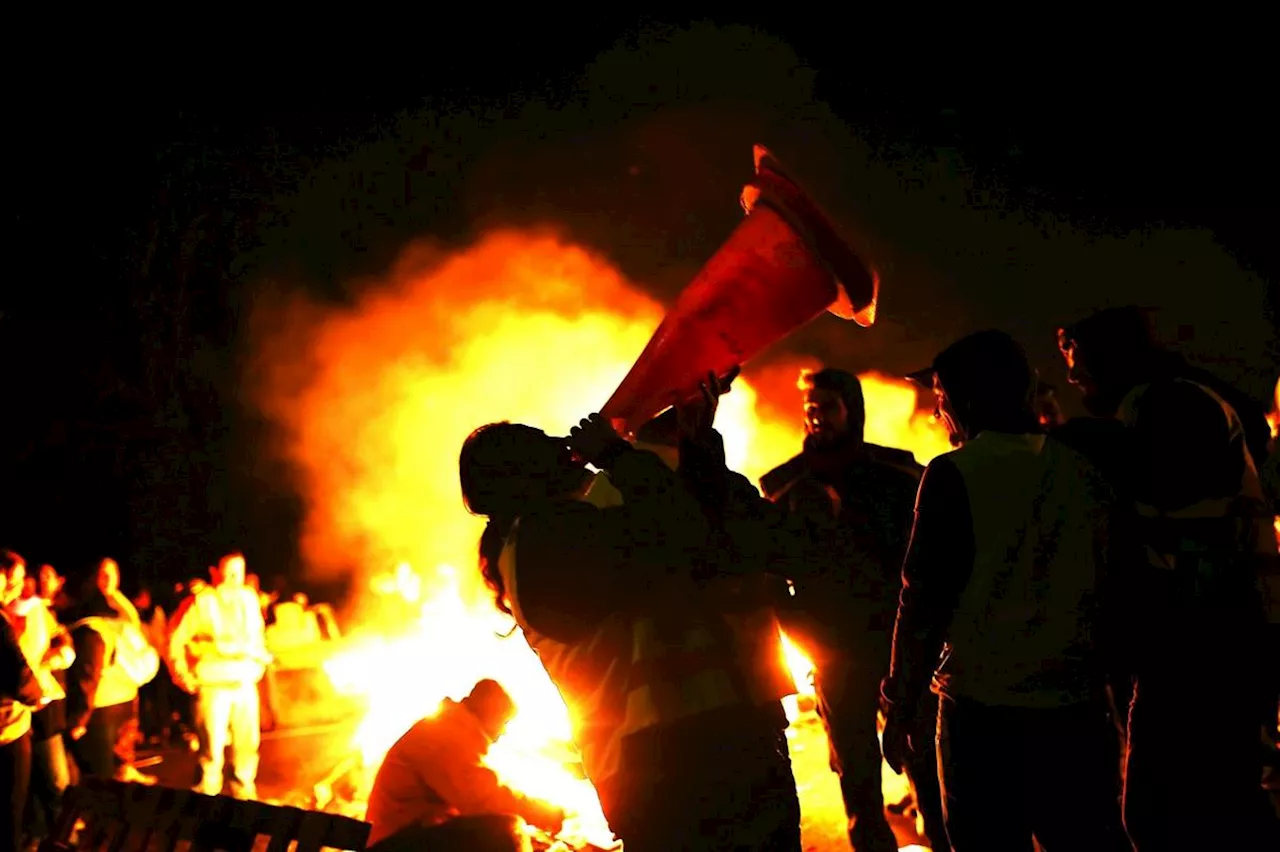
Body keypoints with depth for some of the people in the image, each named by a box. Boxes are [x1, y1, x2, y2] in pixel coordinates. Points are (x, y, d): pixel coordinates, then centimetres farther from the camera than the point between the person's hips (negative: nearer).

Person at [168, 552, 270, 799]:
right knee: (212, 748, -5)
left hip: (245, 683, 5)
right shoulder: (202, 602, -9)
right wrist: (183, 676, -5)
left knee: (247, 745, 10)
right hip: (214, 686, -5)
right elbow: (176, 640, -4)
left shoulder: (249, 599, 6)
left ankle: (244, 793, 24)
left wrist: (259, 661, 12)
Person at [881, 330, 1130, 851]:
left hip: (984, 711, -4)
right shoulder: (1083, 472, 5)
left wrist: (901, 706, -3)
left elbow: (923, 604, -11)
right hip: (1077, 710, 4)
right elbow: (1111, 594, 12)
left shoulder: (954, 475, -9)